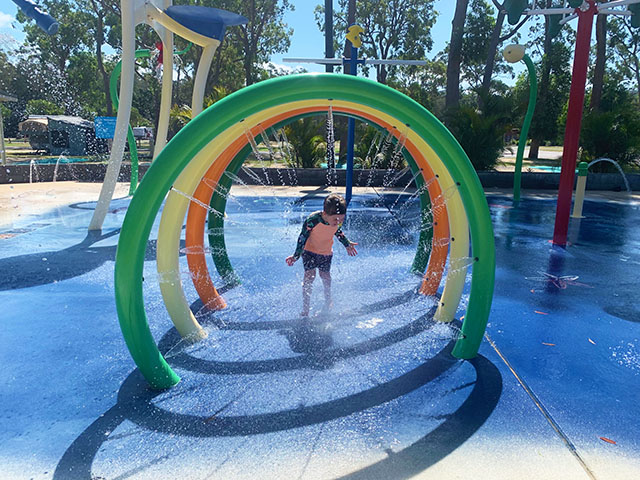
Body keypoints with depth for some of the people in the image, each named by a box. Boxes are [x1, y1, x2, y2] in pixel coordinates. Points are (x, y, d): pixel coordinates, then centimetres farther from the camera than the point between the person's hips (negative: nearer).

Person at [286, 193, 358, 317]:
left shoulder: (339, 221, -21)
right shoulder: (312, 220, -35)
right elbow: (303, 237, -23)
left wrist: (347, 244, 14)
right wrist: (296, 255, -19)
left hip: (326, 252, 4)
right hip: (310, 250, -3)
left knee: (325, 275, 13)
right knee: (309, 275, -12)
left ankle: (328, 301, 39)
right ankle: (305, 309, -4)